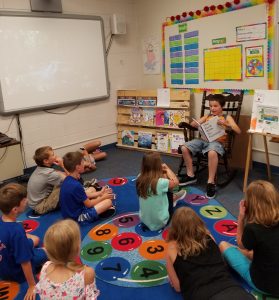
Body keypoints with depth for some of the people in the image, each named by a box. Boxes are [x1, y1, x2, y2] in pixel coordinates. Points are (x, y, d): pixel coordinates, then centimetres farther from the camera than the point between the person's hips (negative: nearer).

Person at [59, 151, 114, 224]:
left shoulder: (68, 180, -2)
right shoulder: (76, 185, -30)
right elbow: (88, 204, -18)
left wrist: (100, 193, 13)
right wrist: (103, 197, -2)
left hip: (70, 211, 10)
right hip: (77, 217, -10)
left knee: (92, 189, 21)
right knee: (108, 201, -13)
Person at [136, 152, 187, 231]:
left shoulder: (140, 179, -15)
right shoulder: (160, 182, -31)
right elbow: (176, 182, -10)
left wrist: (163, 172, -8)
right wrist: (167, 168, 1)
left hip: (144, 220, 5)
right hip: (159, 223, -5)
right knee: (169, 194, 18)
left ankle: (173, 198, 48)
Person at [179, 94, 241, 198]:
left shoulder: (227, 117, 10)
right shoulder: (207, 116, 22)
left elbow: (238, 131, -3)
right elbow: (193, 124, 17)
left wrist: (226, 124, -18)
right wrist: (197, 124, -7)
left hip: (216, 141, -5)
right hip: (203, 139, 5)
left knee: (212, 153, -40)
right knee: (184, 148, -15)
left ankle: (211, 182, -25)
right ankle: (190, 175, 0)